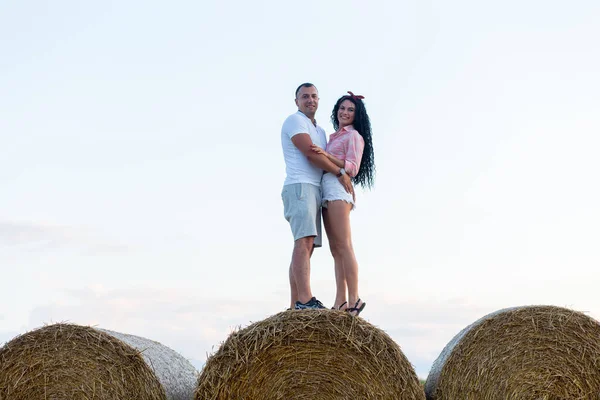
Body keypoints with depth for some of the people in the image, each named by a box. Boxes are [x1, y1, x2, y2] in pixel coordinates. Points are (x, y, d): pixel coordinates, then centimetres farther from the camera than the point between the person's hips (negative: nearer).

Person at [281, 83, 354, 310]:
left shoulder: (320, 131, 28)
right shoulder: (295, 121, 0)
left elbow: (324, 160, 25)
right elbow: (310, 153, -11)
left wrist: (346, 187, 11)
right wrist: (340, 173, -6)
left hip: (314, 191, 9)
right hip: (300, 187, -9)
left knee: (306, 246, 0)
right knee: (304, 241, -22)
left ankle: (296, 305, -4)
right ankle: (305, 300, -33)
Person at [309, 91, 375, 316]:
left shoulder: (354, 136, 1)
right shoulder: (334, 136, 24)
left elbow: (352, 168, -10)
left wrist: (326, 155, -18)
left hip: (339, 191, -9)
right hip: (326, 192, 9)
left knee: (343, 246, -14)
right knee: (335, 249, 3)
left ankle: (354, 300, -17)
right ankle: (340, 302, 0)